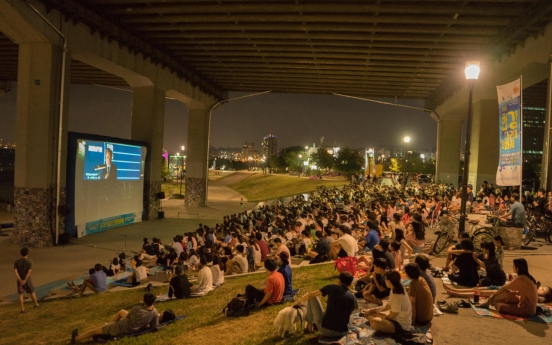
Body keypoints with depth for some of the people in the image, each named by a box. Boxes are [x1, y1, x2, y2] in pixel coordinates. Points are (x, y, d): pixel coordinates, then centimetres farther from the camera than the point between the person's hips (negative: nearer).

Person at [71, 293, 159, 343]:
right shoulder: (155, 312, -20)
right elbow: (153, 326, -8)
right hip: (136, 329, 5)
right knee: (121, 311, 29)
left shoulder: (137, 309, -28)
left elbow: (127, 317, -7)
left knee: (95, 331, 15)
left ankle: (76, 338, 36)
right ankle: (107, 325, 45)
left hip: (122, 327, -5)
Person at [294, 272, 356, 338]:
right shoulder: (353, 298, 0)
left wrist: (298, 300, 22)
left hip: (325, 330, -3)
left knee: (313, 297, 13)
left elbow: (311, 295, 2)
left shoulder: (332, 288, -5)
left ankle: (309, 325, 31)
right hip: (342, 333, 3)